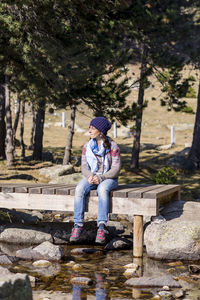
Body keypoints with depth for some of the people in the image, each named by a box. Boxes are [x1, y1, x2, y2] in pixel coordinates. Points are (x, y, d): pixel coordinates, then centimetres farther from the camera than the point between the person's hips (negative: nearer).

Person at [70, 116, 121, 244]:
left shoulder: (112, 146, -6)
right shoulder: (87, 146, 7)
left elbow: (116, 168, -9)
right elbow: (84, 166, 6)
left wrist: (101, 178, -22)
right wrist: (90, 176, -16)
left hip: (108, 178, -3)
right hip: (91, 177, 4)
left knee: (102, 189, -39)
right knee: (79, 189, -30)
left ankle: (102, 227, -41)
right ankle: (78, 225, -29)